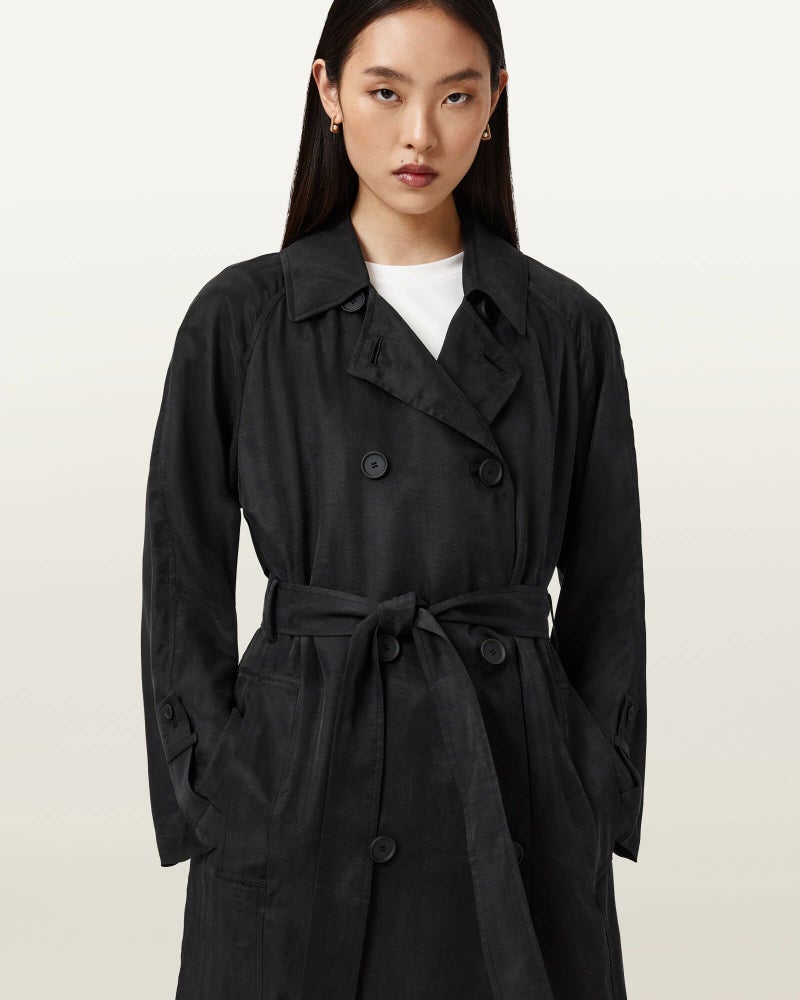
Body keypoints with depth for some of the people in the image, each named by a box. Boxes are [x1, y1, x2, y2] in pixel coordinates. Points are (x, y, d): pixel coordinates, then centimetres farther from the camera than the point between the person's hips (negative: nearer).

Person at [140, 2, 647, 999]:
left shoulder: (566, 327, 3)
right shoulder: (241, 318, -1)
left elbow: (602, 595, 6)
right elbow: (183, 583, 2)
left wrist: (589, 818, 2)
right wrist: (216, 799, -3)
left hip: (514, 778, 1)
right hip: (300, 773, -1)